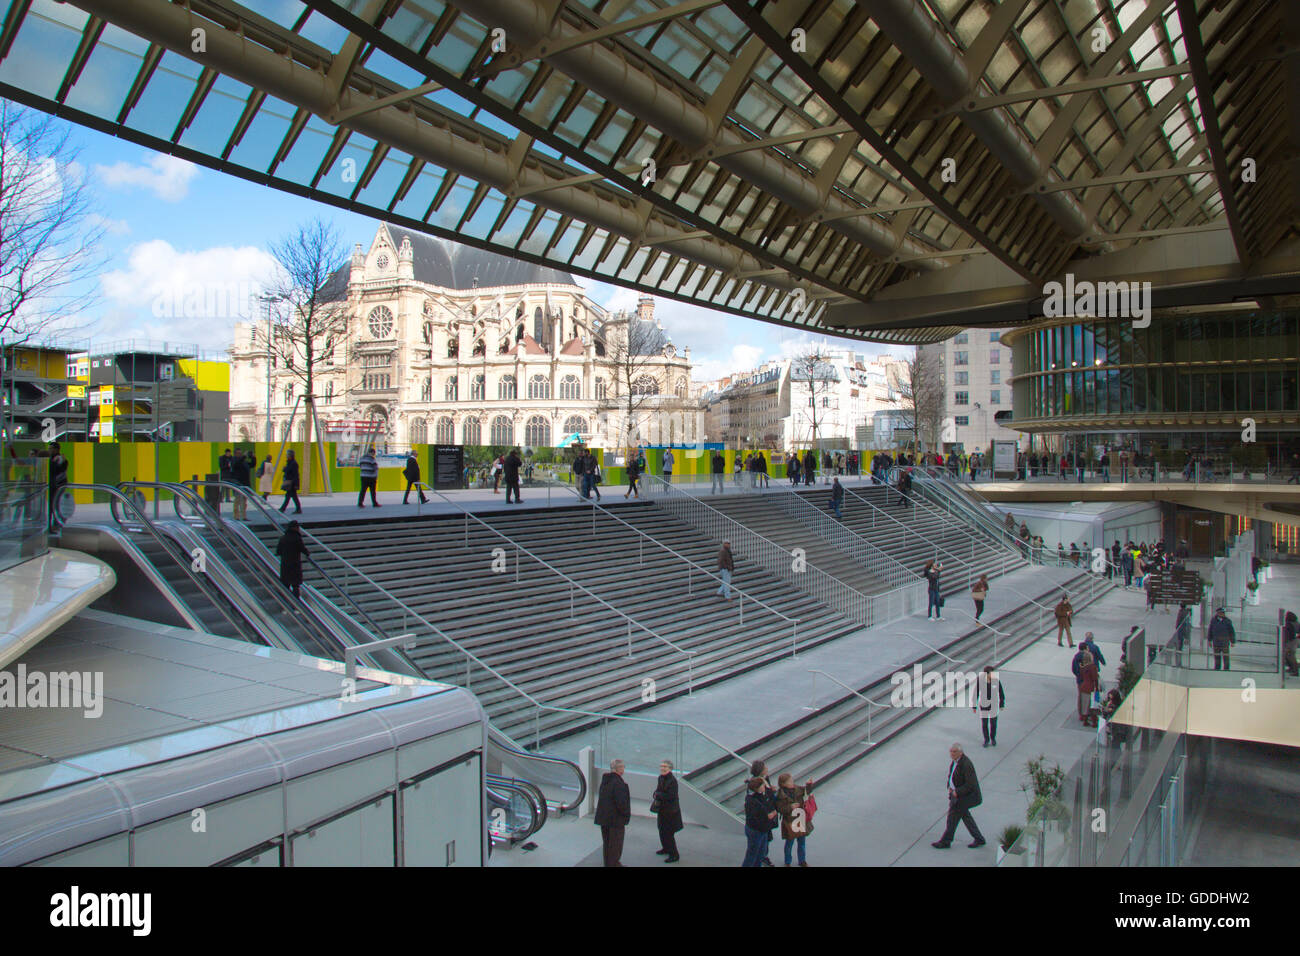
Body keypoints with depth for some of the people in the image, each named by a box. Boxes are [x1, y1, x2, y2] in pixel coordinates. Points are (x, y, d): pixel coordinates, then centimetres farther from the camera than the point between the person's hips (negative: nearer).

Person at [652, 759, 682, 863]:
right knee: (662, 831, 22)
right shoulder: (661, 778, 4)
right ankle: (666, 848, 41)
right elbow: (658, 790, 14)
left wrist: (658, 795, -17)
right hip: (662, 810, 9)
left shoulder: (672, 781, -23)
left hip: (670, 811, -9)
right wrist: (656, 795, -9)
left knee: (668, 833, -3)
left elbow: (670, 796, -26)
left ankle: (674, 855, 9)